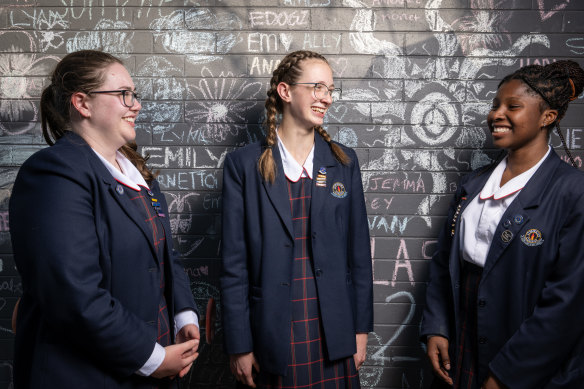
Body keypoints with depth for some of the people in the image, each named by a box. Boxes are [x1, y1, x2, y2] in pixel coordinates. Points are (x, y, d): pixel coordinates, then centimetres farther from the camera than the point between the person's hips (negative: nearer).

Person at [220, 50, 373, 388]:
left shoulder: (344, 161, 4)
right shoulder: (244, 164, -4)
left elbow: (359, 251, 6)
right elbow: (235, 262, -4)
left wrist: (361, 328, 5)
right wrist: (239, 346, -4)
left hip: (334, 333, 2)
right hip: (273, 334, -2)